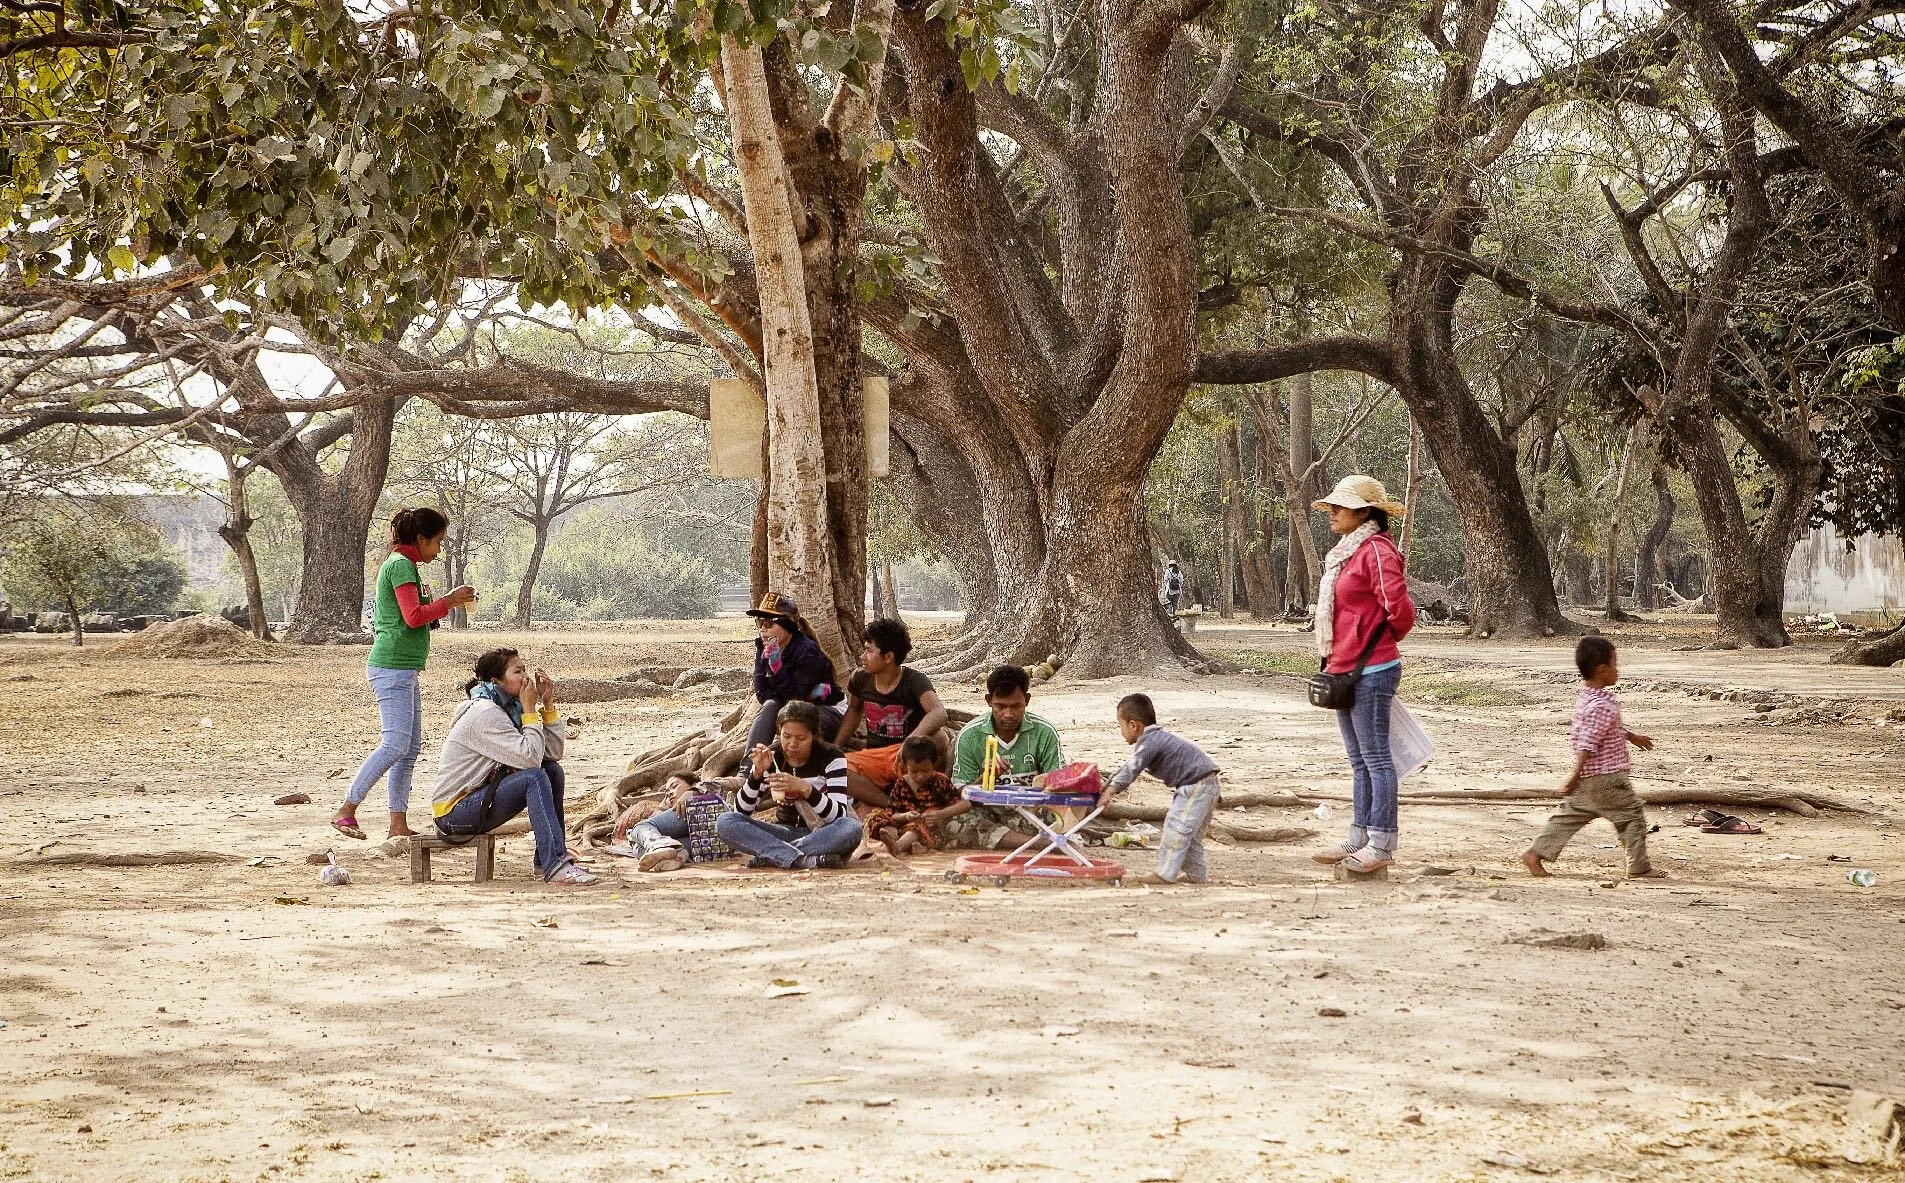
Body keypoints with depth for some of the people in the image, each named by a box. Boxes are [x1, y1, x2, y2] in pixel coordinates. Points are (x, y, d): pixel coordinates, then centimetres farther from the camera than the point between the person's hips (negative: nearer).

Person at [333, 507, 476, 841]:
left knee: (411, 747, 8)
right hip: (393, 667, -11)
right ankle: (345, 812, -13)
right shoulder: (401, 565, -11)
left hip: (405, 669, 11)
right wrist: (450, 600, -10)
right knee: (395, 744, -15)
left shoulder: (401, 565, 21)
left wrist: (446, 602, 14)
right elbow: (413, 617, -19)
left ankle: (398, 825, 7)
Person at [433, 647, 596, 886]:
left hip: (478, 798, 10)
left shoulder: (508, 708, 9)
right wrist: (529, 710, -16)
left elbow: (553, 753, 6)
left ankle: (546, 860, 4)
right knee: (534, 777, -25)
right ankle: (555, 866, -32)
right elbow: (530, 757, -27)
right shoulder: (485, 714, -20)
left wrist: (548, 703, 0)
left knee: (553, 770, 4)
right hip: (453, 813, -10)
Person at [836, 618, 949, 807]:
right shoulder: (860, 679, 2)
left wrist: (911, 743, -50)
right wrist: (835, 747, 13)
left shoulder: (914, 681, -14)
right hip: (873, 756, 4)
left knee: (938, 738, -37)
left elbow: (939, 713, -33)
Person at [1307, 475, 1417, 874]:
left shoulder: (1376, 550, -14)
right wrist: (1335, 663, 16)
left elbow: (1400, 610, -21)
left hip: (1370, 672, -10)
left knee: (1375, 758, -5)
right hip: (1346, 671, 10)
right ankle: (1359, 838, 20)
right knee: (1359, 761, 14)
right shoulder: (1346, 552, 16)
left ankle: (1382, 845, -1)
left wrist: (1379, 643, -2)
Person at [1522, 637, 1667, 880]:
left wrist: (1632, 737, 36)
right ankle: (1639, 867, 11)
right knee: (1632, 815, 4)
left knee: (1570, 815, 13)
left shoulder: (1585, 695, 9)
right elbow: (1587, 744, -26)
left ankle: (1535, 853, 10)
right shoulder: (1602, 705, -23)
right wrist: (1576, 776, -27)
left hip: (1587, 778, 9)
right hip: (1606, 777, -9)